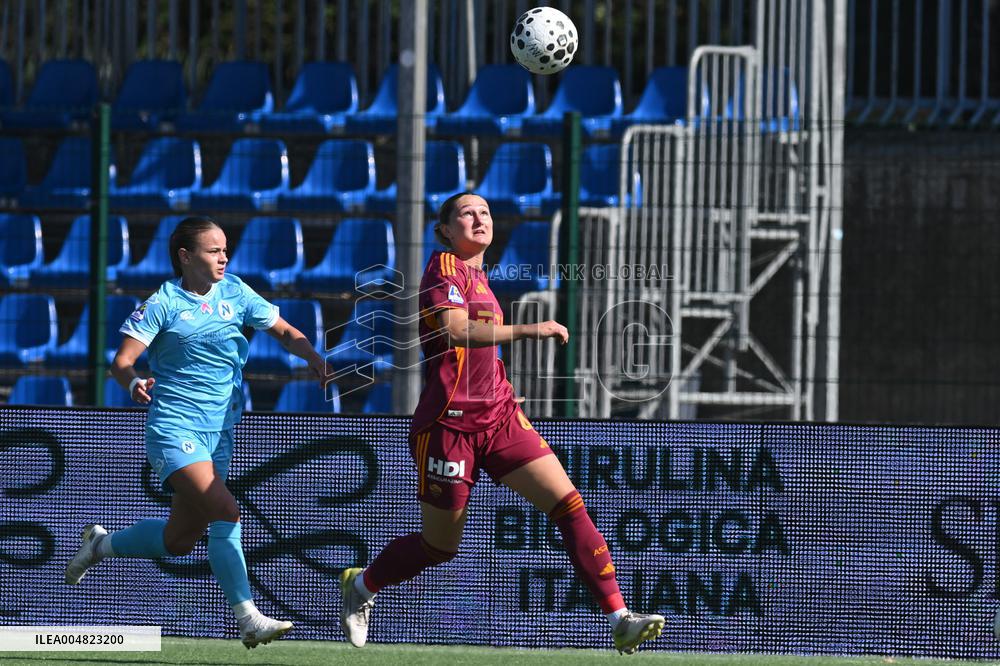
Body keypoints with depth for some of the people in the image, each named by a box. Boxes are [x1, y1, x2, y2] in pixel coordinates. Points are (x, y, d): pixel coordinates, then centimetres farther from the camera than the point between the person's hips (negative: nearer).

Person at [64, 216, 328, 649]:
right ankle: (248, 620, -23)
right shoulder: (163, 304, -8)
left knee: (179, 540, 12)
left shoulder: (235, 293, 6)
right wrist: (133, 383, -35)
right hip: (174, 428, -6)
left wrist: (312, 357, -10)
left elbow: (284, 332, 11)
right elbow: (121, 362, -12)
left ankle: (100, 544, 39)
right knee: (225, 513, -24)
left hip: (219, 432, 6)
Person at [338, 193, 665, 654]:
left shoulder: (478, 277, 16)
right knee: (439, 546, 5)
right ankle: (361, 585, 35)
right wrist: (527, 330, -31)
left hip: (499, 417, 7)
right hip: (450, 423, -7)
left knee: (569, 504, -10)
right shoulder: (445, 267, -9)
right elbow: (456, 331, -26)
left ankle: (619, 619, -15)